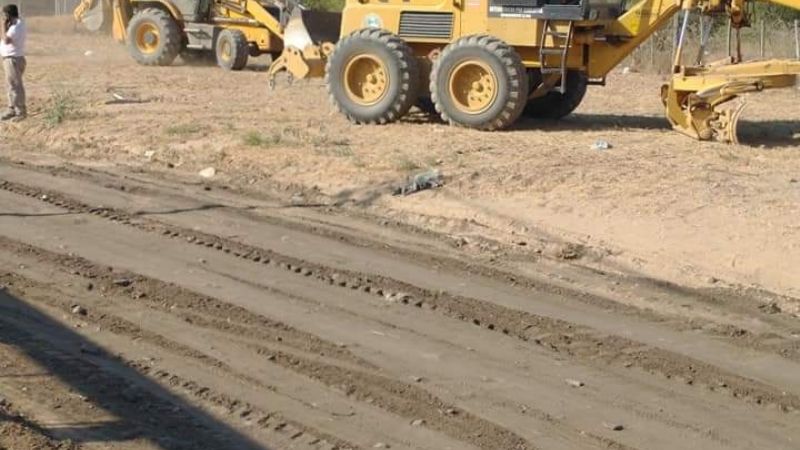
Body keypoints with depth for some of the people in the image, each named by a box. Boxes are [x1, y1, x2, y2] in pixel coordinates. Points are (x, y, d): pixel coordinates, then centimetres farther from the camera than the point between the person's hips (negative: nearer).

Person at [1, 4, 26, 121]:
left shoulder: (17, 26, -17)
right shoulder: (14, 25, 15)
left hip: (14, 60, -10)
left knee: (16, 86, -8)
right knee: (11, 86, 14)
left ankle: (21, 112, -5)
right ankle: (12, 110, 20)